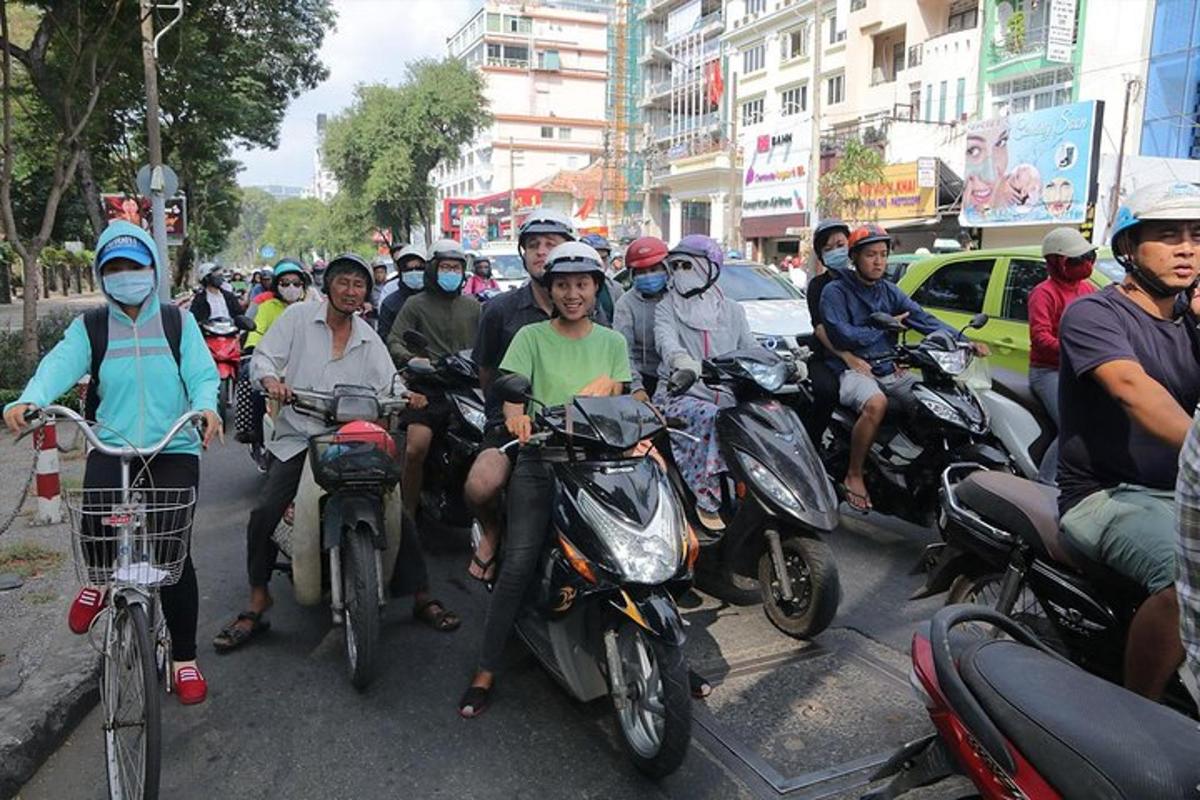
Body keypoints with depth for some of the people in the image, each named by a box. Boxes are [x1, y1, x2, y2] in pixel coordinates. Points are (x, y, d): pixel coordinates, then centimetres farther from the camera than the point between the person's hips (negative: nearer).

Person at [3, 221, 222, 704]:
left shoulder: (178, 323, 7)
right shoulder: (90, 328, 8)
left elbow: (202, 374, -5)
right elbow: (61, 363, -10)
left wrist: (205, 407, -28)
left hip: (174, 452, -1)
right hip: (111, 449, 1)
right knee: (97, 527, -22)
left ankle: (184, 659, 11)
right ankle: (100, 579, 20)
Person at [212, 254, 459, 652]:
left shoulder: (369, 339, 13)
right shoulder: (299, 316, 4)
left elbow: (387, 382, 5)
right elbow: (263, 356, -1)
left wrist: (406, 395, -18)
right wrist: (271, 379, -24)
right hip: (297, 439, -2)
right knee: (265, 512, -19)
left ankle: (422, 596, 5)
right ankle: (256, 605, -1)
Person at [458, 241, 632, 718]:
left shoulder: (612, 342, 16)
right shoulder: (532, 337, 7)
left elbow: (615, 400, 9)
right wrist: (516, 417, -29)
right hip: (540, 459, -2)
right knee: (519, 563, -10)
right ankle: (486, 671, 0)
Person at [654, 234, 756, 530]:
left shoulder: (731, 310, 18)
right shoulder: (666, 309, 7)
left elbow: (751, 349, 10)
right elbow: (666, 340, -15)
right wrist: (682, 359, -40)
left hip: (725, 394, 3)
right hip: (679, 394, -3)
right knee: (713, 419, -36)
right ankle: (706, 500, -25)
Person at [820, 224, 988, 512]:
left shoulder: (890, 292, 15)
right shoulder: (835, 291, -1)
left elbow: (924, 319, 2)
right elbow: (841, 335, -14)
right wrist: (885, 328, -4)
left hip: (889, 368, 6)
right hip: (852, 368, -6)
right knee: (876, 403, -35)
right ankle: (853, 476, -20)